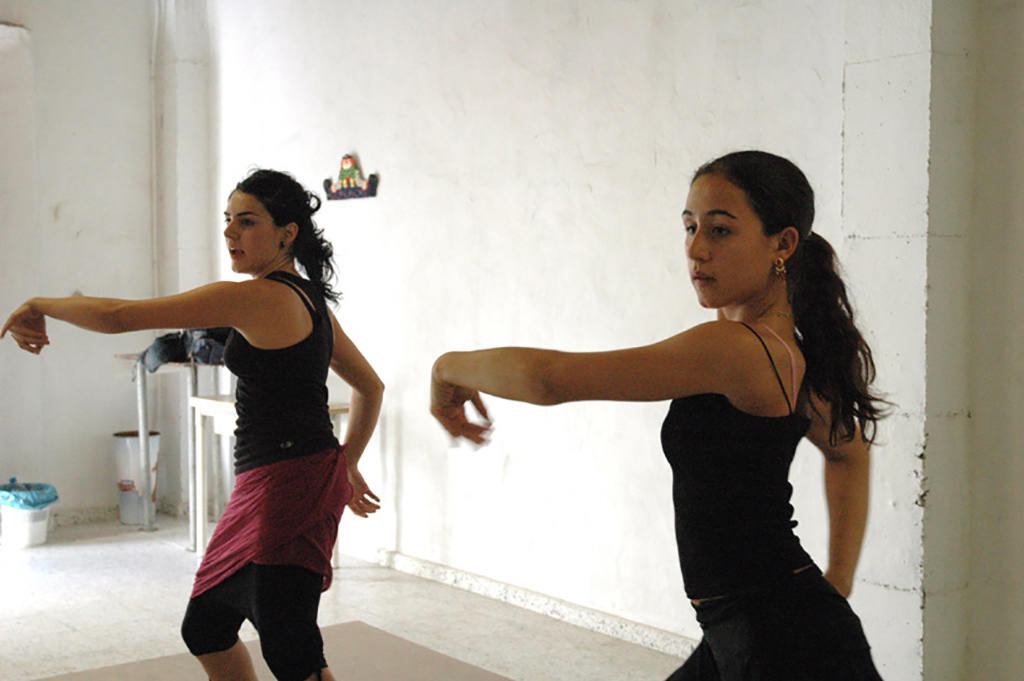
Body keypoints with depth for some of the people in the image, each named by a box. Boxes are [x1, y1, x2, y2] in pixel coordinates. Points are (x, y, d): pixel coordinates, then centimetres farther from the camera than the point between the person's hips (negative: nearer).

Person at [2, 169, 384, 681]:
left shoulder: (254, 298, -16)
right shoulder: (309, 299, 12)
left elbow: (118, 316, -16)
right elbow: (371, 387, 21)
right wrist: (347, 465, 26)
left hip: (289, 484, -10)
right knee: (205, 629, 19)